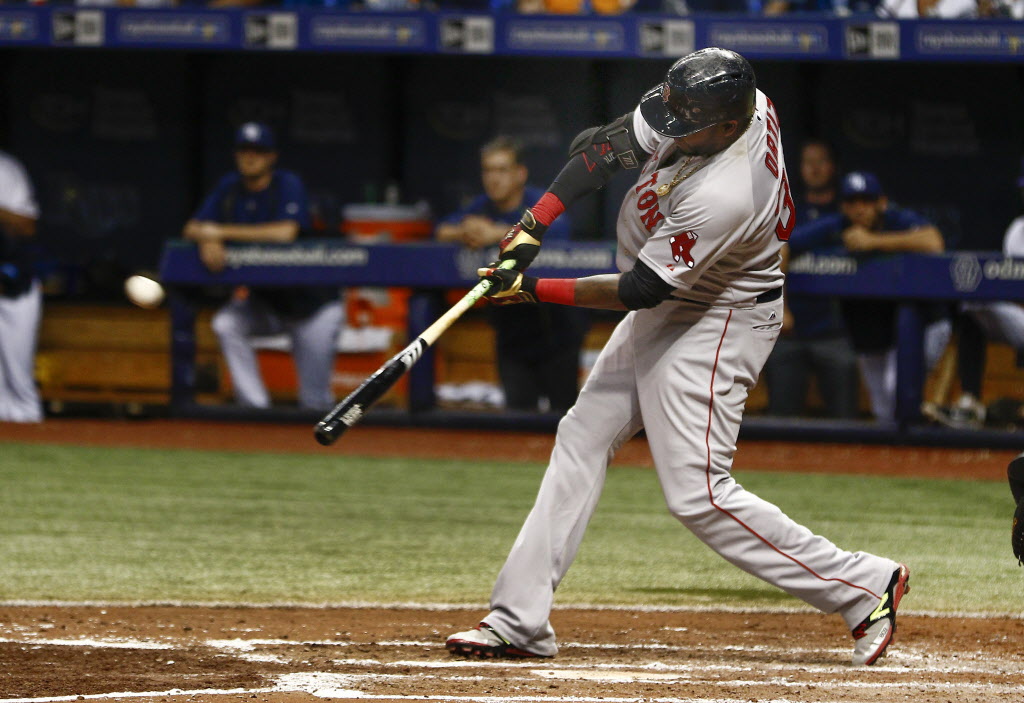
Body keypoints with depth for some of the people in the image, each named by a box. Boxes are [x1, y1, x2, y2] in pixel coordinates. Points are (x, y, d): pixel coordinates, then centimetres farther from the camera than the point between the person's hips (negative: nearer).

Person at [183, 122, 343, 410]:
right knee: (225, 324, -22)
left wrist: (223, 232, -29)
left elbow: (286, 232, -32)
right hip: (260, 297, 5)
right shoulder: (230, 187, 0)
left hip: (308, 299, -5)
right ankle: (256, 407, -16)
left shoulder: (288, 184, -16)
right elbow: (192, 228, 0)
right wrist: (207, 240, -26)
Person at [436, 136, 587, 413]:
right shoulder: (482, 207, 7)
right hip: (513, 333, 5)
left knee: (563, 409, -3)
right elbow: (442, 230, -3)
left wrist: (498, 234, -40)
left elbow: (557, 229, -34)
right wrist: (463, 233, -27)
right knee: (518, 409, -1)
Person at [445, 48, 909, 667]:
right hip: (665, 314, 10)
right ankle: (520, 621, 14)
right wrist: (537, 222, -12)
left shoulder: (722, 197, -36)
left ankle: (863, 584, -2)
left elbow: (638, 290, -27)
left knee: (698, 494, -10)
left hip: (716, 329, -10)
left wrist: (533, 289, -22)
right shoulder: (737, 103, -13)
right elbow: (604, 146, -3)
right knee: (582, 437, 10)